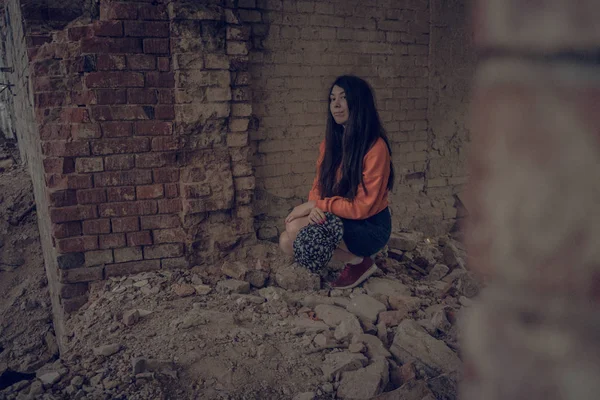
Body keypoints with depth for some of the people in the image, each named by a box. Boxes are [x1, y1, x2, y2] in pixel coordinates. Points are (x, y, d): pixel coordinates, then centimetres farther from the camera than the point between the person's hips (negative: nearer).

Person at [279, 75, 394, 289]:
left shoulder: (375, 147, -21)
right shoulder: (330, 142, 1)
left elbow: (363, 207, -21)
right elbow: (318, 186, 6)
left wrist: (317, 205, -20)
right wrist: (314, 207, -17)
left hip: (370, 226, -7)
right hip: (339, 220, 7)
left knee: (296, 228, -26)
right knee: (286, 242, -13)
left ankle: (359, 261, -3)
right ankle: (354, 258, 5)